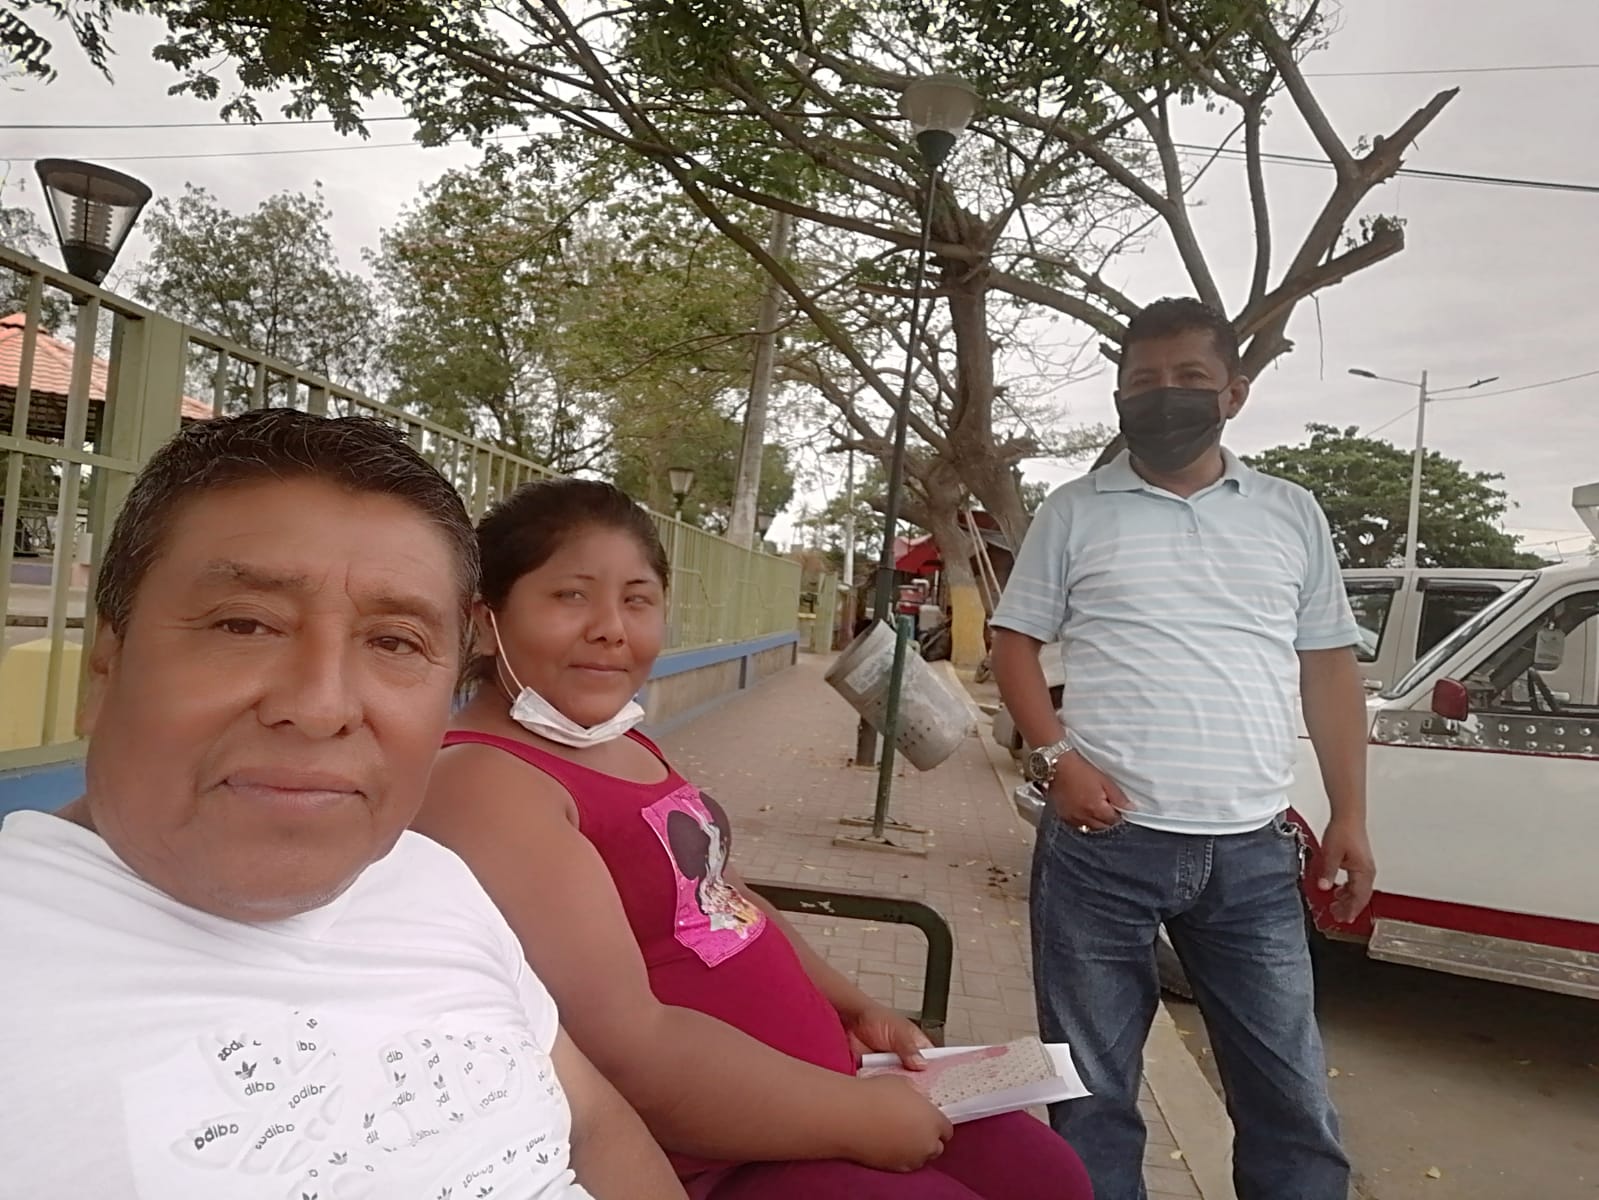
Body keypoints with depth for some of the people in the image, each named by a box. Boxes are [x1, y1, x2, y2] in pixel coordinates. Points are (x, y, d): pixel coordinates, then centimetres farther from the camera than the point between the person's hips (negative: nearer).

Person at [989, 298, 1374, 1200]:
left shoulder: (1293, 515, 10)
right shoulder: (1075, 512, 4)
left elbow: (1330, 671, 12)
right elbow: (1016, 644, 5)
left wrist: (1350, 818, 6)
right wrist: (1057, 758, -10)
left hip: (1252, 850, 2)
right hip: (1103, 841, -1)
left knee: (1293, 1099, 11)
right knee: (1093, 1093, 11)